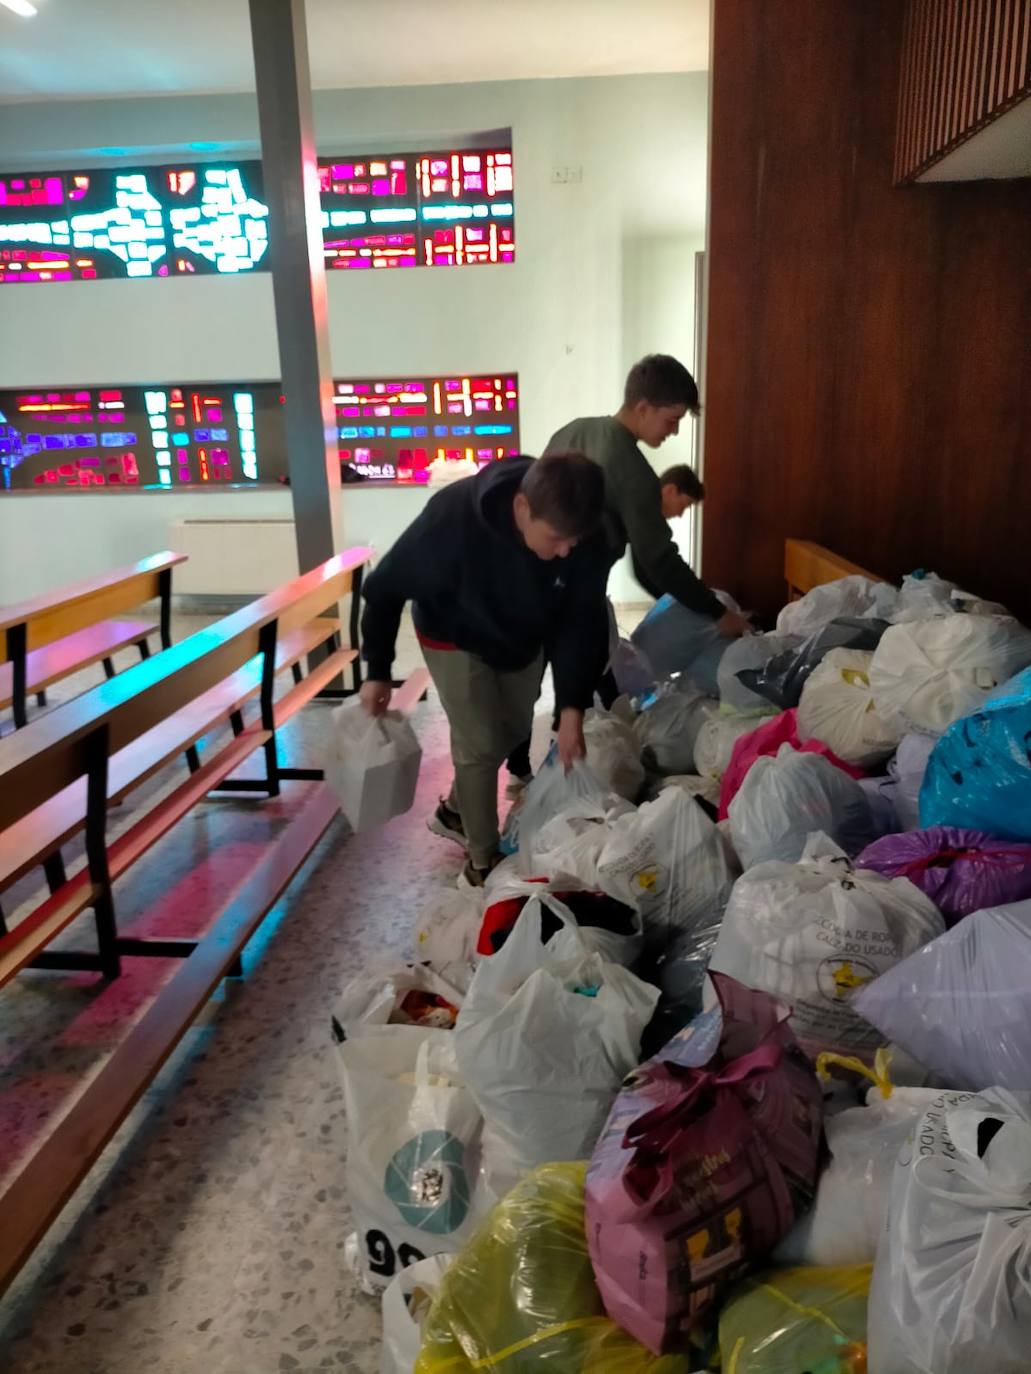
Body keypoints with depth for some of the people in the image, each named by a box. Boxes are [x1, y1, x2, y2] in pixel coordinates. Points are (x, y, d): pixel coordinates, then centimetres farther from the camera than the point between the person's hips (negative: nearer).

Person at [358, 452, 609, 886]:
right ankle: (482, 860, 15)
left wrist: (572, 706, -27)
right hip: (456, 638, -5)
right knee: (479, 745, -5)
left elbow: (581, 623, -19)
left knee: (511, 733, 17)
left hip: (523, 639, 5)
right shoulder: (454, 516, -40)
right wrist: (378, 670, -19)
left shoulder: (585, 542, -31)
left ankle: (454, 811, 43)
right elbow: (385, 587, -25)